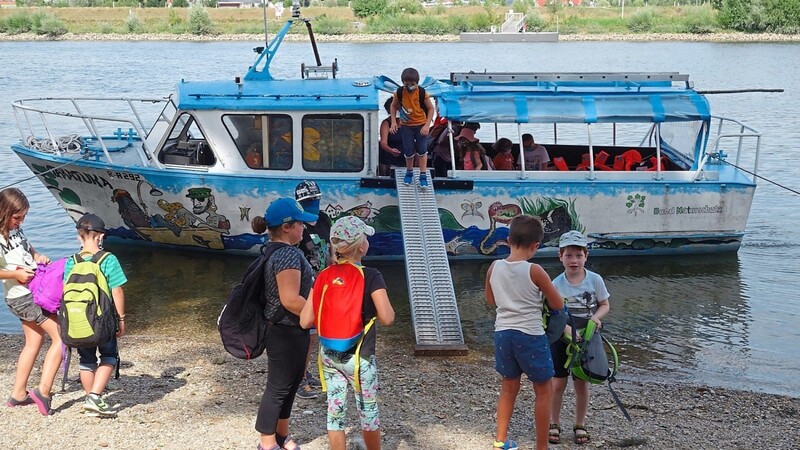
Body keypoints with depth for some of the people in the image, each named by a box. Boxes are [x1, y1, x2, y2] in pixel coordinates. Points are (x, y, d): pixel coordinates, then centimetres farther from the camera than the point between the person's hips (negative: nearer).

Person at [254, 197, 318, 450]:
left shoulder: (274, 251, 9)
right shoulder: (289, 253, -23)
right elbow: (290, 300, -28)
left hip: (289, 331, 10)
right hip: (286, 333, -10)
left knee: (289, 384, 20)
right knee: (278, 388, 3)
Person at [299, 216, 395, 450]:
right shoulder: (371, 276, -16)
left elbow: (305, 321, -6)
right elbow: (387, 318, -23)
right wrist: (369, 311, -2)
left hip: (329, 355, 4)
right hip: (359, 357, -4)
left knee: (335, 411, 12)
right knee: (368, 412, 15)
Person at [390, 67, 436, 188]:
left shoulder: (422, 93, -17)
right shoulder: (400, 92, -11)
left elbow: (431, 108, -9)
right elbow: (393, 106, 5)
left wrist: (427, 125, -14)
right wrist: (393, 122, -4)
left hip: (421, 125, -1)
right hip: (406, 126, 1)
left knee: (422, 150, -2)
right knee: (409, 151, 2)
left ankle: (423, 175, 6)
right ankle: (409, 172, 25)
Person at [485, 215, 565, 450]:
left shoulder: (494, 268, -2)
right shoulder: (535, 271, -15)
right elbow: (558, 305, -5)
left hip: (503, 333, 5)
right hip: (530, 336, -5)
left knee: (509, 387, 21)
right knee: (543, 391, 11)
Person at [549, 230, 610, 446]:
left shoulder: (595, 280, -9)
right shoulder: (557, 284, -12)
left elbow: (605, 305, 2)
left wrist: (596, 317, -19)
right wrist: (568, 330, -34)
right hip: (561, 338, -1)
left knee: (581, 383, 9)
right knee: (558, 383, 5)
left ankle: (580, 425, 25)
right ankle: (555, 424, 22)